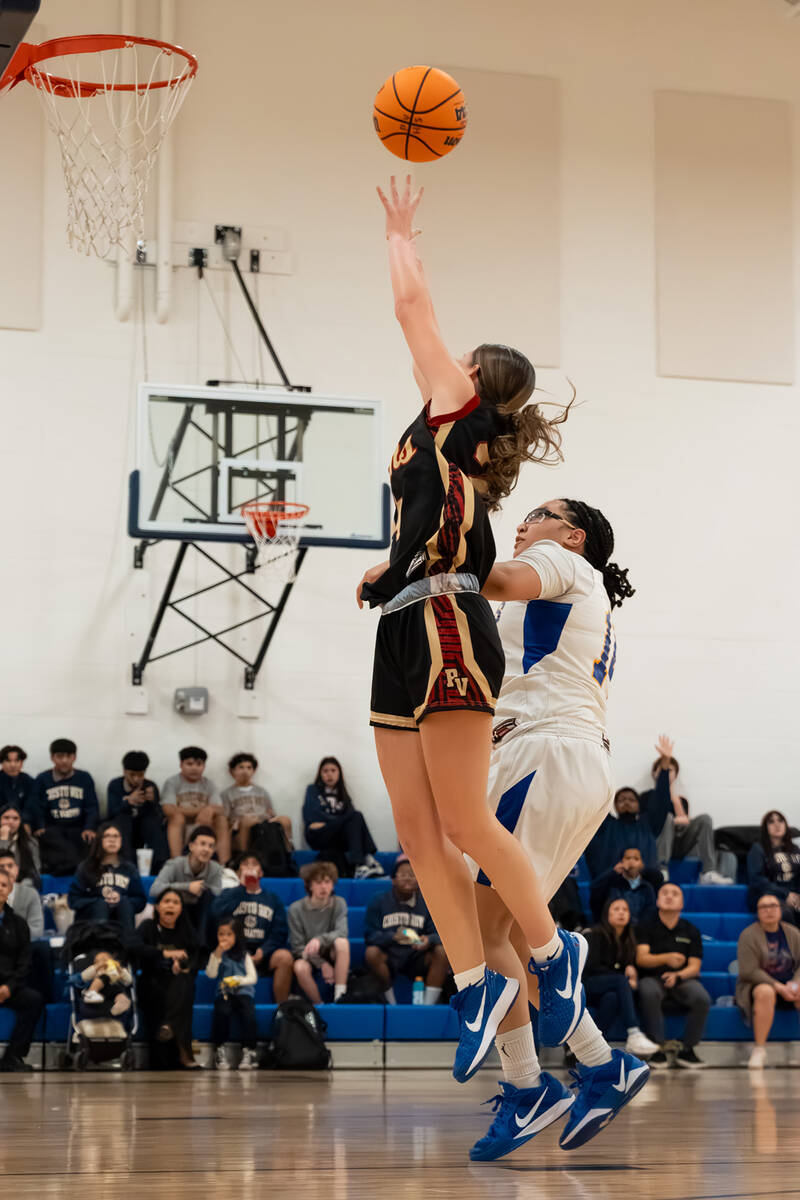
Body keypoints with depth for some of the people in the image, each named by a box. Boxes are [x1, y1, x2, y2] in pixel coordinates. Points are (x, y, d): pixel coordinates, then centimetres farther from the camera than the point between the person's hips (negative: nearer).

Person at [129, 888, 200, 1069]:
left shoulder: (186, 930, 15)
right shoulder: (148, 927, 7)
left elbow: (195, 960, 5)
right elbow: (134, 946, -13)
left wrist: (184, 966, -19)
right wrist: (165, 953, -24)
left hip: (179, 983, 1)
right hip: (152, 984, -1)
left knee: (182, 981, -32)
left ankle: (169, 1026, -50)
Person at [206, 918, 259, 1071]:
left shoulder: (244, 955, 16)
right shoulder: (216, 954, 16)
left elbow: (253, 978, 8)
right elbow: (211, 974, 0)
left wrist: (238, 980, -10)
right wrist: (217, 954, -8)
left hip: (243, 991, 0)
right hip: (224, 993, 0)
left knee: (248, 1013, -31)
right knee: (222, 1011, -33)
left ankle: (249, 1051, -30)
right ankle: (219, 1050, -24)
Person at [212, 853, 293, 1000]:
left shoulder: (273, 899, 21)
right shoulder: (230, 894, 20)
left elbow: (280, 932, 9)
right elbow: (217, 911, -3)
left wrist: (263, 951, -9)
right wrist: (242, 886, 1)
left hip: (264, 953, 1)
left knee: (284, 956, -31)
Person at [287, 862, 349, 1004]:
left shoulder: (338, 904, -5)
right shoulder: (296, 909, -9)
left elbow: (342, 932, -21)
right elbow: (297, 946, -9)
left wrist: (320, 939, -42)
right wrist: (322, 964, -20)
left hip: (331, 955, 1)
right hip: (308, 956, -1)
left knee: (342, 942, -32)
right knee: (300, 967, -36)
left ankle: (340, 996, -29)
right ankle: (319, 1005, -13)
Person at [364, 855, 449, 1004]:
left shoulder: (427, 903, 6)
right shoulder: (379, 901, 1)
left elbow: (438, 934, -1)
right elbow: (370, 935, -9)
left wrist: (429, 940, -27)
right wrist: (393, 937, -28)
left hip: (416, 960, 2)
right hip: (389, 958, -2)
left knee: (442, 952, -24)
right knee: (371, 953, -32)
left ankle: (429, 1005, -23)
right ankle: (391, 1004, -22)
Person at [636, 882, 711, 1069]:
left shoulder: (691, 931, 11)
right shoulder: (646, 927, 7)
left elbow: (694, 967, 4)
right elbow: (641, 958, -6)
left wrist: (678, 975, -19)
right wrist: (666, 959, -25)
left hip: (682, 979, 2)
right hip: (653, 978, -2)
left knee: (702, 999, -30)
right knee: (649, 993, -38)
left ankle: (687, 1050, -15)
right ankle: (657, 1048, -29)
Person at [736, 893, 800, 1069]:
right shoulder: (749, 935, -7)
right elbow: (749, 971, -15)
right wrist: (778, 987, -21)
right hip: (756, 984, -4)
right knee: (765, 992, -39)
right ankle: (759, 1051, -35)